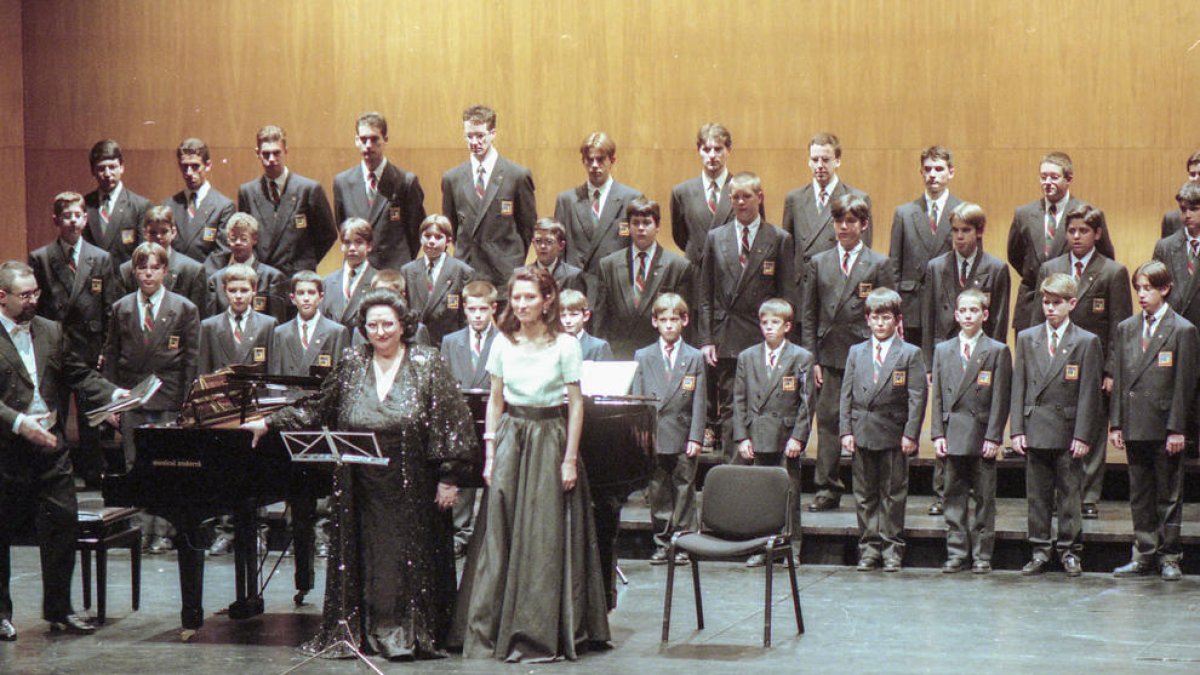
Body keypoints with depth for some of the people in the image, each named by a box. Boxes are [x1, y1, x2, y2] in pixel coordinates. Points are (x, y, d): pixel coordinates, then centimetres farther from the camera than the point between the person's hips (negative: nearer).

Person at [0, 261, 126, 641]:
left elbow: (78, 376, 13)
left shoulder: (51, 332, 12)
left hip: (51, 446, 5)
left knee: (62, 524, 4)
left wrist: (114, 395, -2)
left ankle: (58, 609, 15)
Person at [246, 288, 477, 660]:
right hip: (364, 487, 3)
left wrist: (449, 477, -9)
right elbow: (317, 409, 17)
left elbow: (452, 422, -4)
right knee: (366, 557, 4)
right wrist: (270, 422, 13)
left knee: (410, 556, 0)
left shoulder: (427, 364, 0)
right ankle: (367, 630, 12)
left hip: (412, 488, -3)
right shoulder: (352, 365, 9)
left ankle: (411, 634, 9)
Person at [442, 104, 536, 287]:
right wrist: (462, 255, 10)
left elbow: (528, 224, 5)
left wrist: (514, 262, 4)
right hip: (465, 271, 2)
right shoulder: (452, 178, 8)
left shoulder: (518, 175, -1)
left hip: (505, 273, -2)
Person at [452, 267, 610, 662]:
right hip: (511, 438, 3)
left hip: (550, 440, -3)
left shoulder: (565, 345, -5)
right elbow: (495, 400, 10)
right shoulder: (503, 344, 5)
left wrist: (570, 458, -7)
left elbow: (576, 404, -3)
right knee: (501, 536, 2)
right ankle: (494, 630, 10)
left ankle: (541, 634, 8)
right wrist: (490, 451, 4)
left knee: (545, 539, -1)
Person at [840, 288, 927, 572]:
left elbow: (917, 397, -3)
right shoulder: (856, 353, 11)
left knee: (893, 494, 2)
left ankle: (892, 548, 9)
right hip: (862, 433, 3)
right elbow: (847, 394, 9)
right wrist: (846, 430, 0)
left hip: (894, 434, -3)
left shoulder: (910, 354, 1)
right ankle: (869, 547, 14)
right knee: (865, 494, 7)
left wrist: (910, 434, -10)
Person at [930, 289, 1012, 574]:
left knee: (984, 498, 2)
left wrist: (993, 437, -9)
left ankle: (982, 555, 8)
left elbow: (1000, 398, -2)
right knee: (954, 497, 6)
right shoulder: (943, 350, 12)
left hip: (982, 437, -3)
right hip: (953, 436, 3)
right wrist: (938, 433, 1)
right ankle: (956, 553, 12)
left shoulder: (997, 351, 2)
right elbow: (937, 396, 10)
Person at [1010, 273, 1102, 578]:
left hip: (1068, 431, -2)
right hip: (1035, 430, 3)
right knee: (1037, 495, 7)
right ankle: (1040, 550, 15)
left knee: (1069, 493, 4)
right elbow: (1018, 387, 7)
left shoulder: (1087, 342, 1)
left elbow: (1089, 392, -2)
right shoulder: (1027, 339, 9)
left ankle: (1070, 551, 12)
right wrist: (1017, 429, 0)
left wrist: (1082, 435, -8)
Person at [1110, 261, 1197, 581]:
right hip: (1135, 427, 4)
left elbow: (1184, 384, -7)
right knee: (1139, 495, 10)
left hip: (1166, 429, -4)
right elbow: (1118, 379, 11)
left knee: (1169, 496, 3)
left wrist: (1177, 429, -11)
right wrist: (1116, 423, 5)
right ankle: (1143, 555, 17)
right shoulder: (1126, 329, 10)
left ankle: (1169, 557, 11)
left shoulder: (1183, 330, -4)